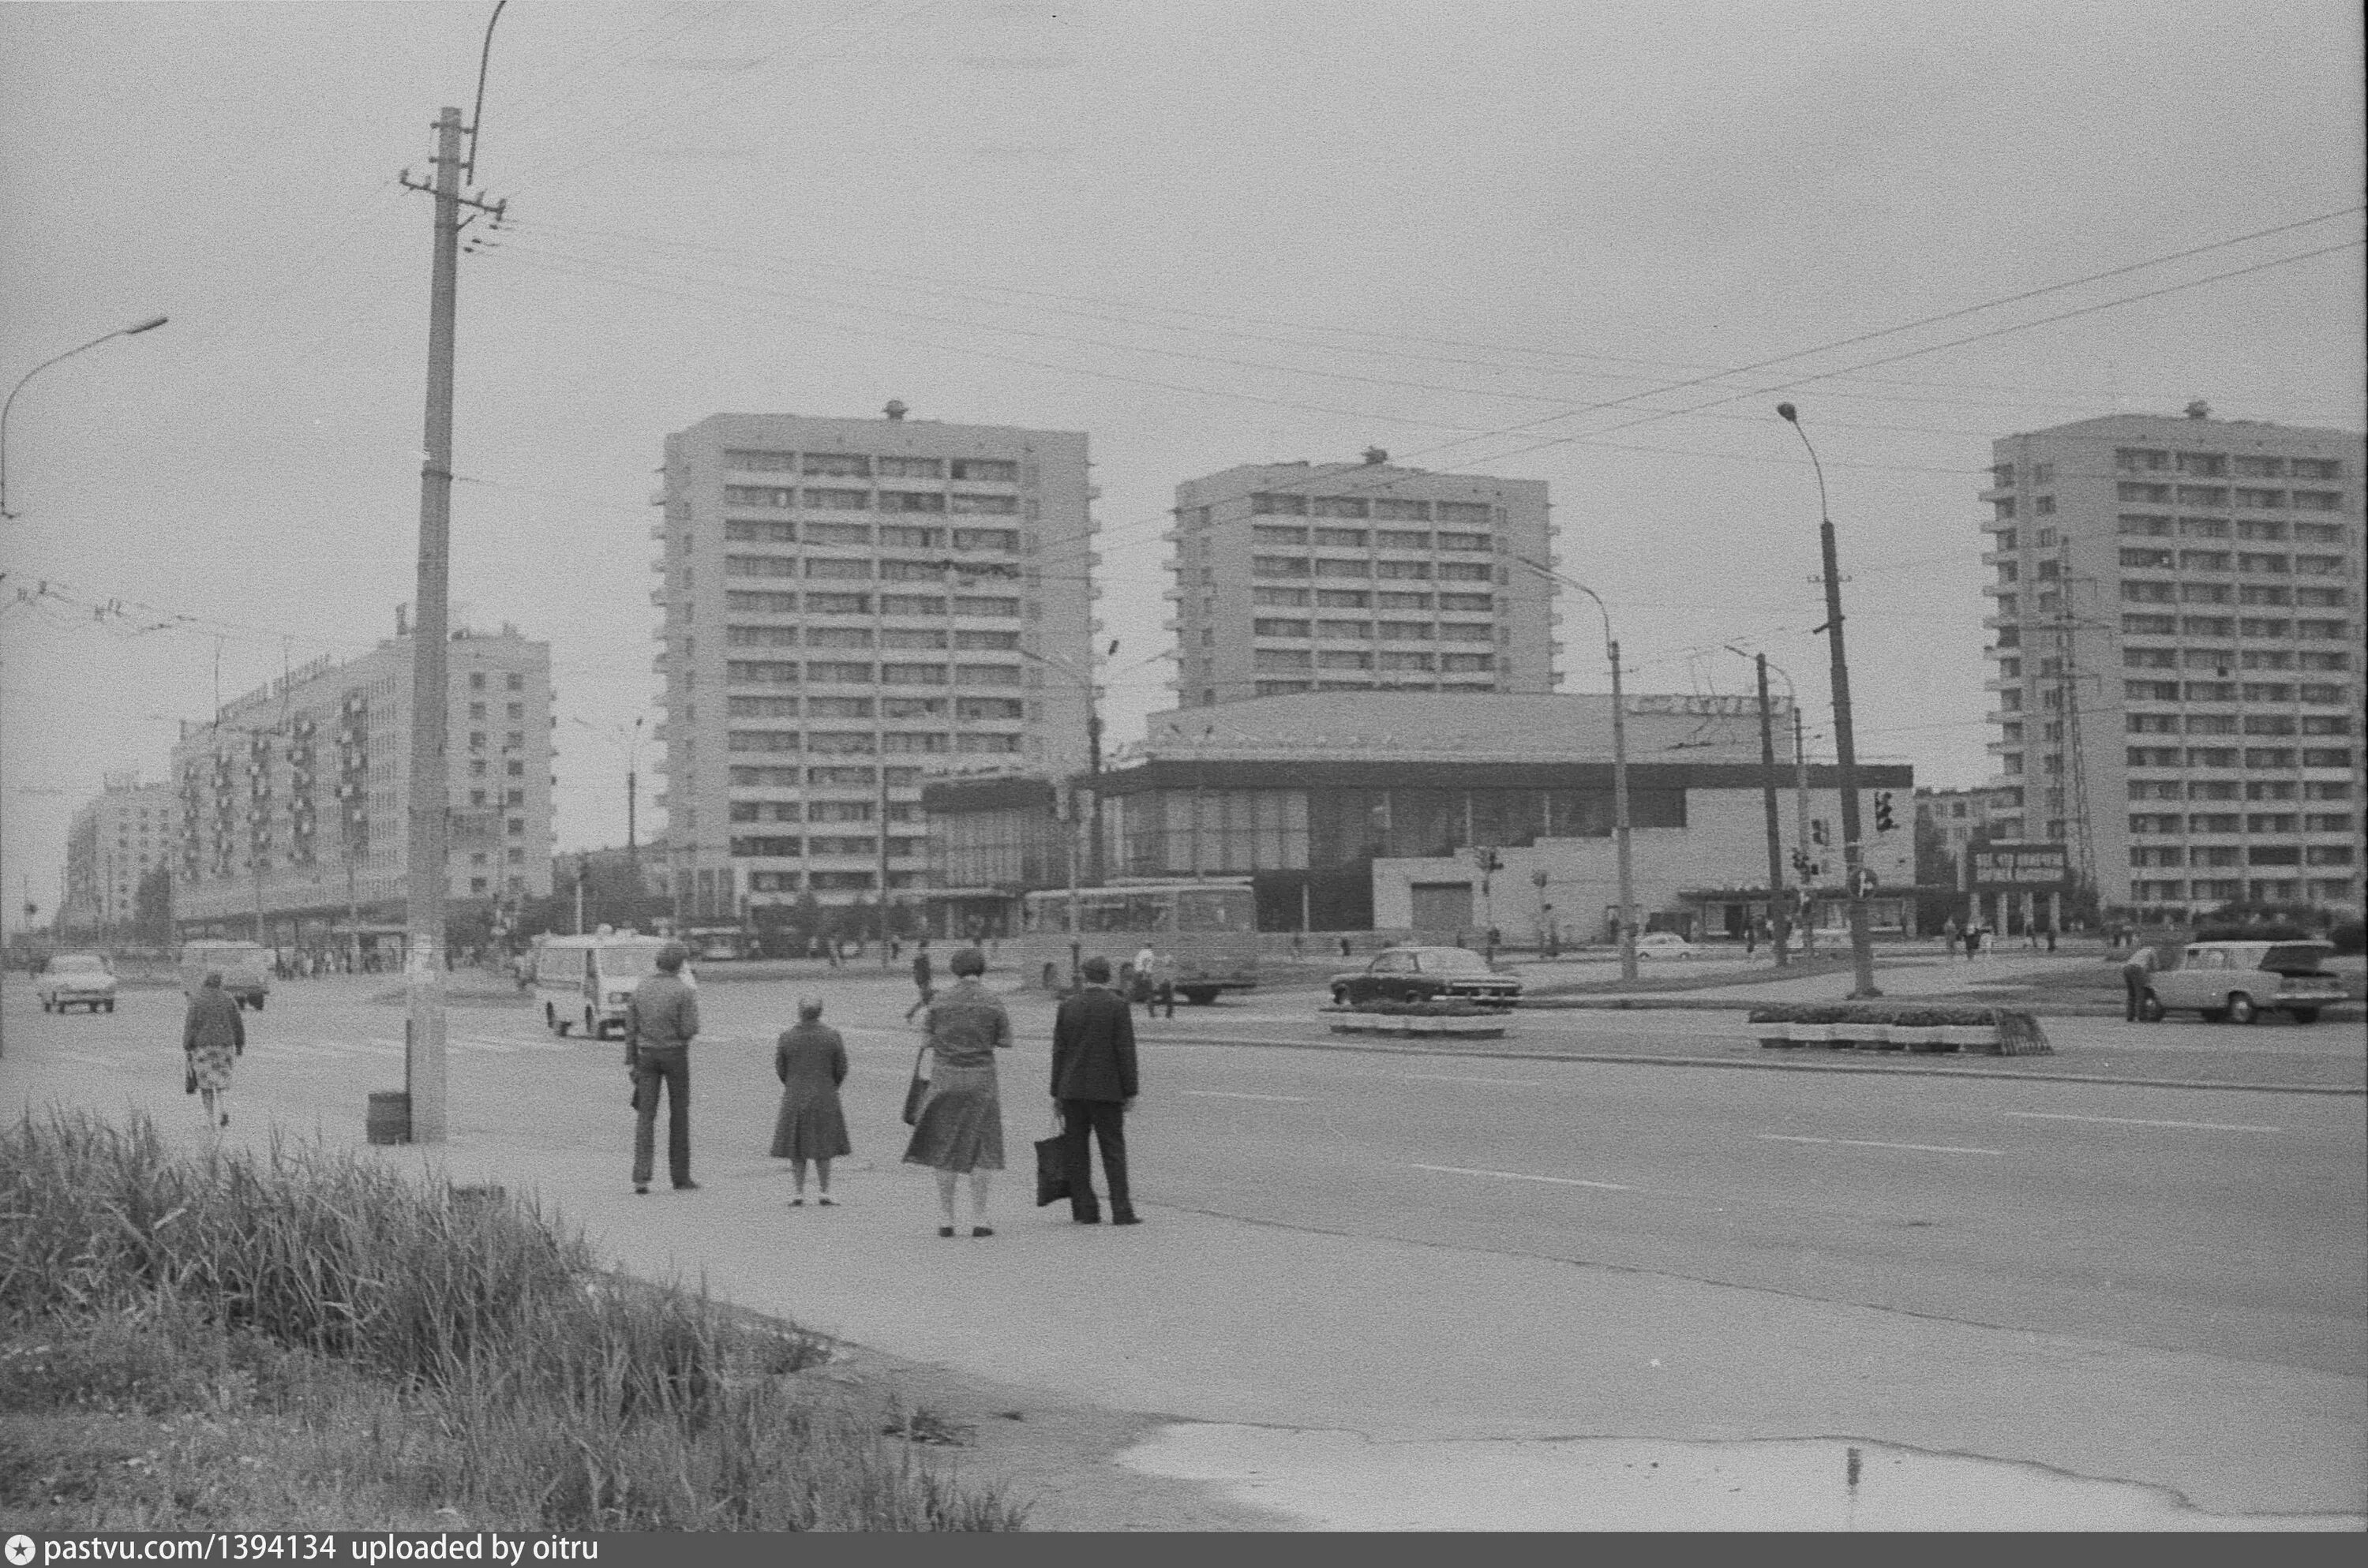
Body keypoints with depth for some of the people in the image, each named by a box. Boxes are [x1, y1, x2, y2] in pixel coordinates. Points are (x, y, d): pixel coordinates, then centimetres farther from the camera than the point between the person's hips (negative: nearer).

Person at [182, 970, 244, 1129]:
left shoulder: (197, 1000, -7)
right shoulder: (228, 999, 1)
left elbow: (190, 1025, -9)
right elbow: (238, 1024, 5)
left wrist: (187, 1048, -5)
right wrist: (240, 1045, 16)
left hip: (203, 1046, -2)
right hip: (224, 1045, 2)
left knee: (206, 1083, 8)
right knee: (222, 1081, 10)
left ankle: (210, 1119, 7)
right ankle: (225, 1108, -16)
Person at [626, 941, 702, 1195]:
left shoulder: (641, 989, 3)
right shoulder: (684, 992, -11)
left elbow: (631, 1028, 2)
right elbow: (689, 1030, -15)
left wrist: (630, 1062, 7)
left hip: (647, 1056, 3)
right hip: (676, 1055, -3)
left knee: (645, 1116, 1)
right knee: (679, 1116, 8)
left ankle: (641, 1176, -12)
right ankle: (680, 1177, 13)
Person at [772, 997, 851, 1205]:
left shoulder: (786, 1038, -8)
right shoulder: (832, 1036, -8)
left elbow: (780, 1069, 0)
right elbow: (841, 1069, -2)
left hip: (795, 1100, 0)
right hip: (824, 1100, 0)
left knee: (797, 1150, 9)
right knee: (823, 1148, 9)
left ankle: (800, 1194, 8)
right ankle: (824, 1193, 7)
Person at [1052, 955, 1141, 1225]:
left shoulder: (1067, 1006, 3)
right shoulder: (1118, 1006, -5)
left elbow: (1059, 1051, 5)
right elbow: (1126, 1051, -8)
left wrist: (1057, 1093, 10)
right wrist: (1130, 1092, -3)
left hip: (1072, 1090, 2)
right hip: (1107, 1090, -2)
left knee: (1075, 1152, 8)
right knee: (1113, 1152, 1)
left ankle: (1085, 1210, 7)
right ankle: (1121, 1211, -5)